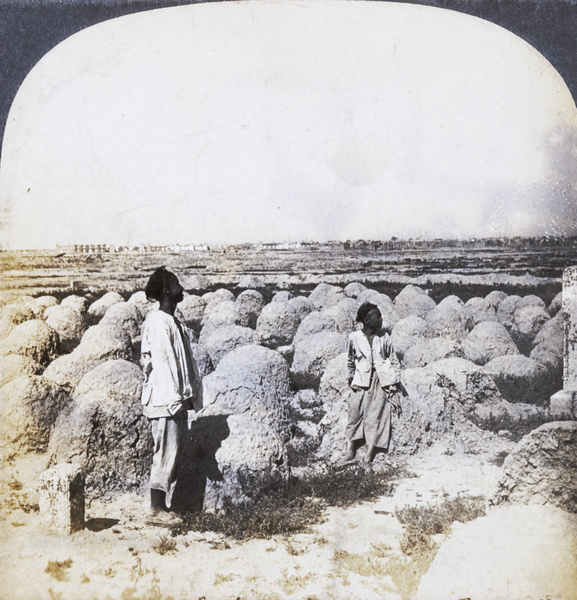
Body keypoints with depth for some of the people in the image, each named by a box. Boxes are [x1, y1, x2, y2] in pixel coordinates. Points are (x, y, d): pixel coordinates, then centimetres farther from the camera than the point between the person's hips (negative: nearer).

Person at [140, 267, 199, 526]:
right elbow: (161, 362, -19)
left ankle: (163, 507, 20)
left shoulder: (173, 322, 16)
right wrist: (176, 397, -20)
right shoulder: (158, 322, -14)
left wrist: (187, 394, 16)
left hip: (176, 400, 10)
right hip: (165, 400, -10)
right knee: (166, 455, -4)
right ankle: (156, 511, 5)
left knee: (173, 454, 12)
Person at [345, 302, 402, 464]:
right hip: (362, 382, -1)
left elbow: (394, 360, 8)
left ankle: (370, 450, 1)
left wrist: (396, 381, 5)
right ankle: (350, 447, 7)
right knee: (355, 412, -3)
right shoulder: (354, 338, -4)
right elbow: (350, 360, 12)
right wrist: (351, 377, 18)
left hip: (381, 382, 1)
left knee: (376, 414, -2)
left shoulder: (384, 337, 0)